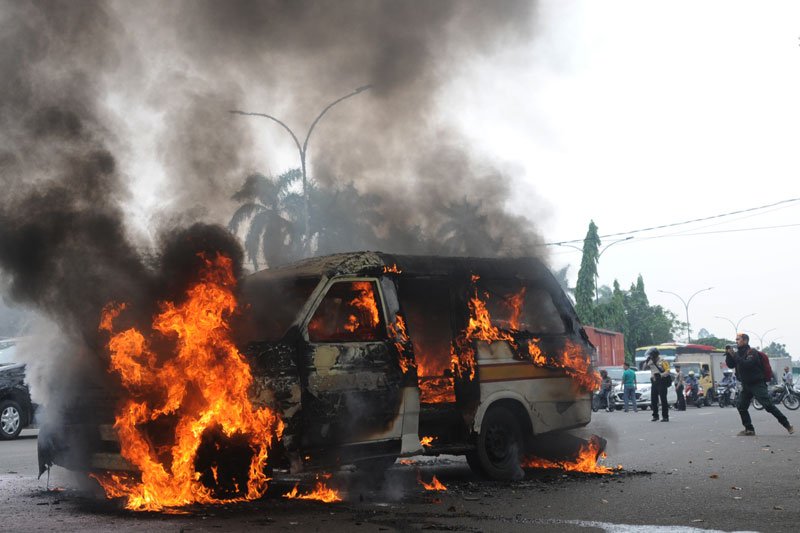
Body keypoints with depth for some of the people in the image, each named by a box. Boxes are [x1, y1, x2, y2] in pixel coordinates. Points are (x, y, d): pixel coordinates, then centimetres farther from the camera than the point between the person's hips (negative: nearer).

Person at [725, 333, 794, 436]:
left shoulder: (752, 353, -14)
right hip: (746, 385, 8)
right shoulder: (739, 353, 10)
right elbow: (730, 365, 8)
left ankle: (787, 425, -10)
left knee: (769, 406, -15)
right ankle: (749, 429, 12)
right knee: (741, 407, 5)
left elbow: (746, 364, -30)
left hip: (757, 384, -8)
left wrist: (734, 355, -28)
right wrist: (728, 354, -7)